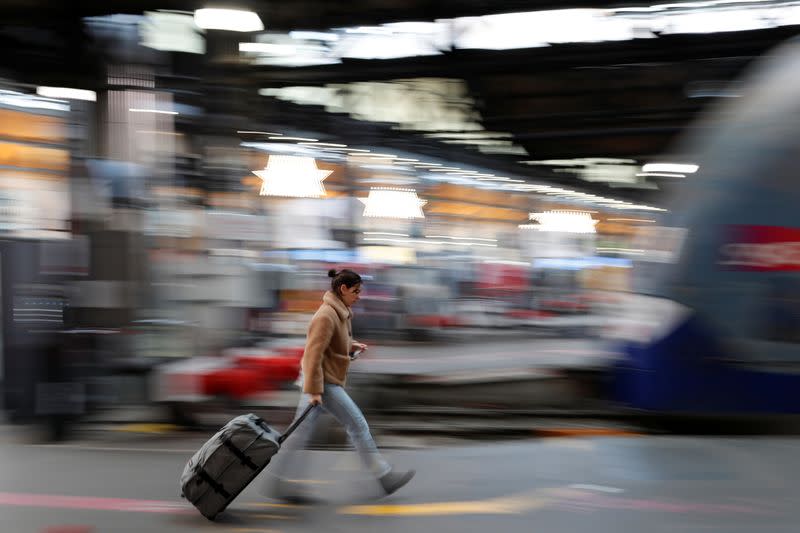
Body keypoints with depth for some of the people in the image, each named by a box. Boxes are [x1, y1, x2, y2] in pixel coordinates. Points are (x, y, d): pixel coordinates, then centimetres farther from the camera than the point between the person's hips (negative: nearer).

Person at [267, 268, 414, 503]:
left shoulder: (339, 313, 13)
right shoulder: (326, 315, -18)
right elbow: (313, 353, -22)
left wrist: (352, 346, 8)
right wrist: (314, 390, -24)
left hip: (319, 380, 10)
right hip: (324, 382, -10)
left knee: (302, 431, 8)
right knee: (358, 425, -3)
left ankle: (282, 483, 9)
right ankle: (384, 476, 4)